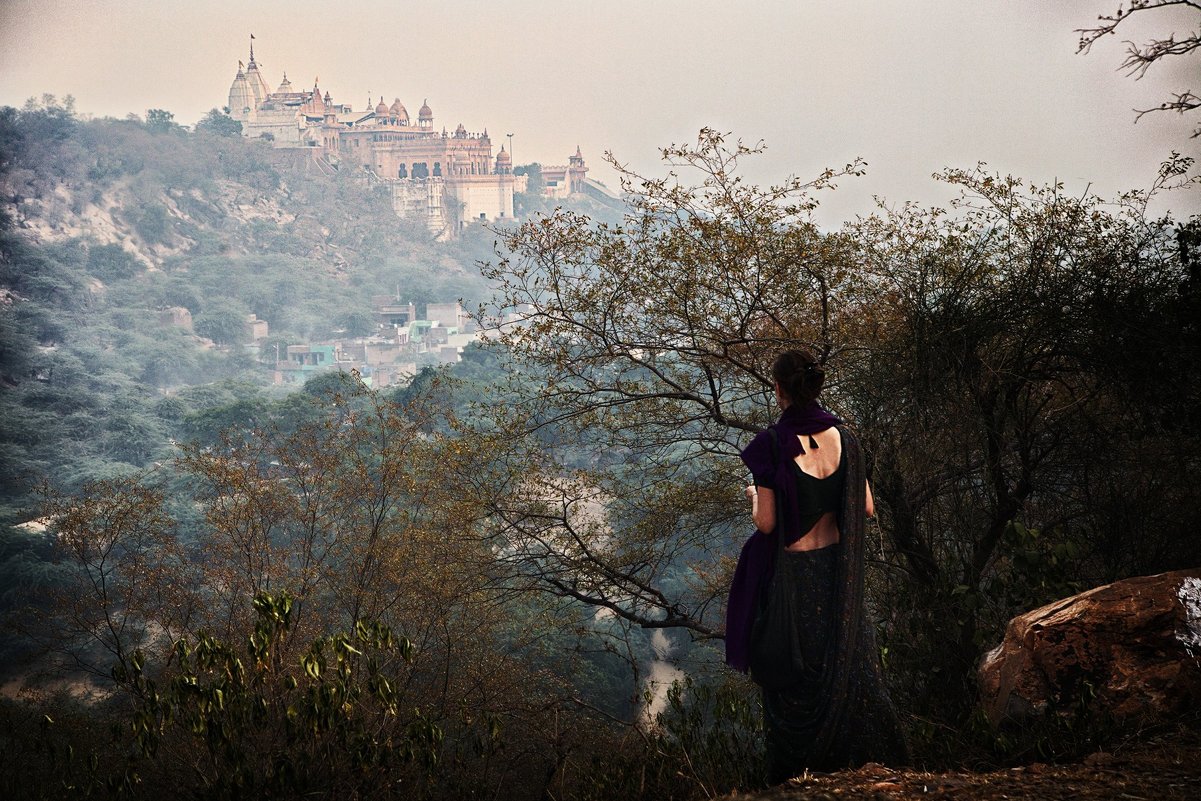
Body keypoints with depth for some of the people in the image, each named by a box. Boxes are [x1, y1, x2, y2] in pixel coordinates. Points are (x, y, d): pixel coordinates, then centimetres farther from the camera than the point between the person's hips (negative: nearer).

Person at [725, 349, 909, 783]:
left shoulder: (772, 445, -16)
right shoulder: (843, 436, -3)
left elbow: (766, 522, -15)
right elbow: (867, 508, 1)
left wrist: (753, 497, 6)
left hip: (791, 575, -3)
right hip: (838, 571, 4)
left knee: (794, 680, 11)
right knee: (848, 665, 16)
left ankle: (798, 773, 21)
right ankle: (872, 760, 20)